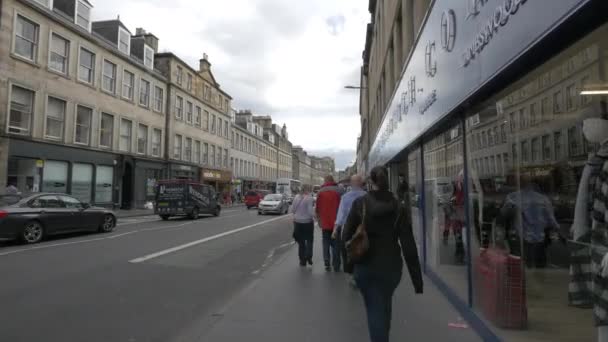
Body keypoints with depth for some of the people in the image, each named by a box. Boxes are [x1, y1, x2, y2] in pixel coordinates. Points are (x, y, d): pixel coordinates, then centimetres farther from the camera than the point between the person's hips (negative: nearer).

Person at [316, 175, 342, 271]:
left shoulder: (320, 192, 2)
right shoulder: (338, 190, -7)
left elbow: (318, 208, 5)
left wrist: (319, 219, 15)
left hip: (324, 222, 2)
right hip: (335, 222, -2)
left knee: (326, 243, 11)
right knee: (335, 244, 7)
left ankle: (327, 264, 8)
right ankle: (336, 265, 6)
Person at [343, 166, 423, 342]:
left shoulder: (359, 203, -10)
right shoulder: (399, 208, -8)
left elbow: (346, 235, -7)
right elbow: (409, 245, -10)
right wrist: (417, 279, -5)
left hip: (364, 266, -2)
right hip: (391, 266, 2)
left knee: (374, 309, 9)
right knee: (385, 306, 25)